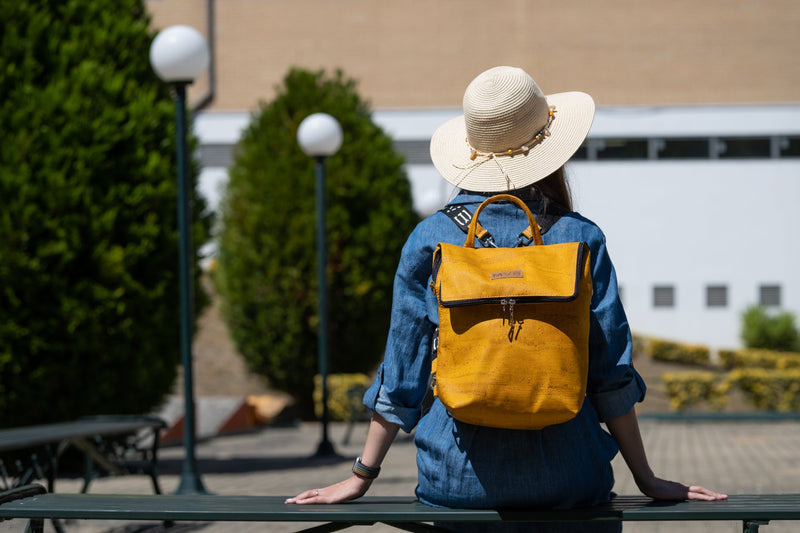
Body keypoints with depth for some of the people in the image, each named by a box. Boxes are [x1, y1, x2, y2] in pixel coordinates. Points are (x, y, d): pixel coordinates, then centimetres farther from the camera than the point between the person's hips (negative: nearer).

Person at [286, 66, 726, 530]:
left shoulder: (429, 239, -1)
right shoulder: (580, 239, -3)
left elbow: (401, 370, 3)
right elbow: (612, 374, -1)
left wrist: (363, 476, 12)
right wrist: (647, 479, 9)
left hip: (458, 479, 1)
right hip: (565, 482, -1)